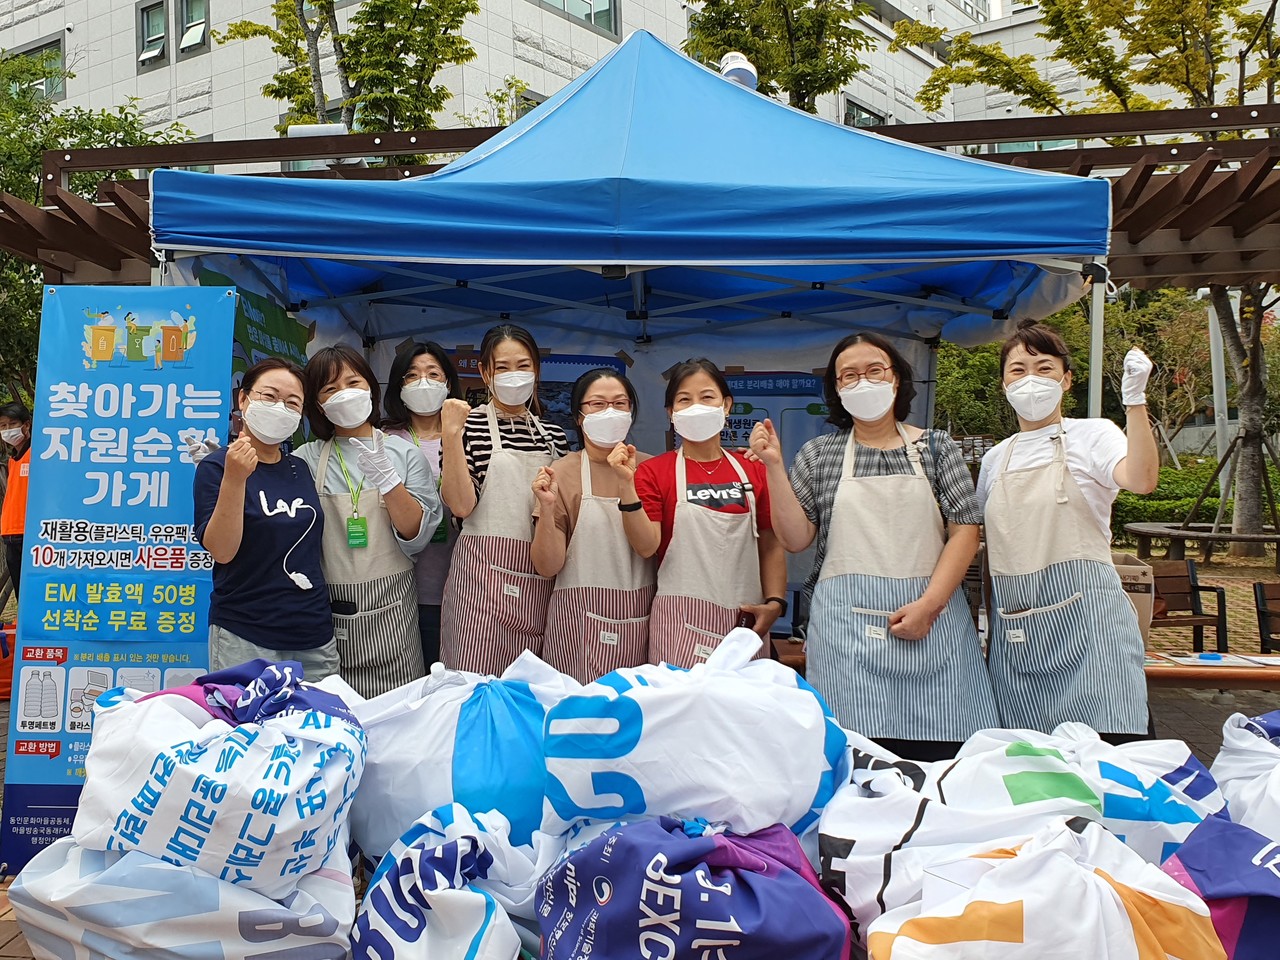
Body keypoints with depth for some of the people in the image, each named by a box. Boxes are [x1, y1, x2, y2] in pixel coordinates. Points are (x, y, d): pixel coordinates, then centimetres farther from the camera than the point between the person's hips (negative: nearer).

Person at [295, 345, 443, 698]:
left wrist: (386, 479, -13)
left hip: (388, 611, 0)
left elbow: (417, 536, -4)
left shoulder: (404, 453, 5)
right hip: (327, 609, 0)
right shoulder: (306, 459, 4)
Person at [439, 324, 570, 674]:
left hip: (539, 579, 4)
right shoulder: (470, 426, 0)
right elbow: (461, 505, -12)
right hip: (484, 574, -4)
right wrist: (451, 435, -17)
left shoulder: (554, 435, 13)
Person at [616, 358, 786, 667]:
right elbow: (646, 546, -9)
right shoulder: (654, 472, 2)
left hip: (745, 620, 3)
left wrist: (775, 602, -4)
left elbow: (771, 545, 8)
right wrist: (627, 484, -17)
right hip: (682, 621, -2)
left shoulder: (754, 470, 8)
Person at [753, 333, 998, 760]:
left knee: (940, 752, -4)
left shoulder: (936, 447, 11)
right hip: (846, 624, 0)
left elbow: (965, 530, 3)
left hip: (932, 617, 1)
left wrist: (928, 604, -9)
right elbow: (795, 539, 5)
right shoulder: (818, 455, 11)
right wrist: (774, 466, -3)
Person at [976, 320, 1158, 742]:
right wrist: (989, 625, 17)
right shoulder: (995, 458, 15)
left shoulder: (1091, 435, 1)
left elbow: (1142, 480, -21)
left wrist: (1135, 398, -29)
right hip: (1014, 633, 5)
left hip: (1083, 619, -5)